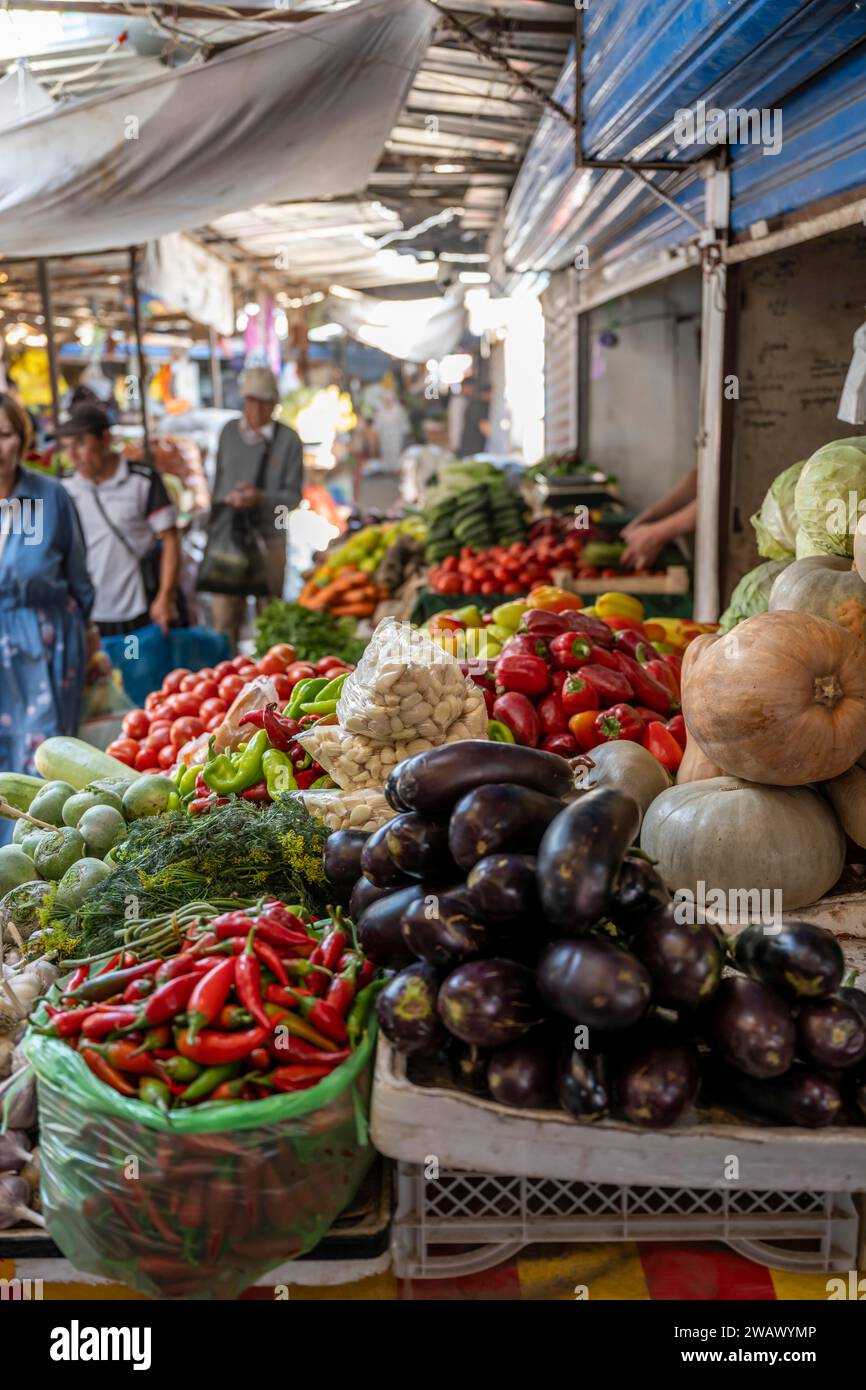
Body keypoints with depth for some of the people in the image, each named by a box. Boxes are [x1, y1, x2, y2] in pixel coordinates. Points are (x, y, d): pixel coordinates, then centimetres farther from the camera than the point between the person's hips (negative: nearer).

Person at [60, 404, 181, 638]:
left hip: (142, 614, -2)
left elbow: (170, 540, -3)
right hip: (89, 618, 2)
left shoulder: (143, 480, -3)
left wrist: (165, 598, -11)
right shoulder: (65, 489, 5)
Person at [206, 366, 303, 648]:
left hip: (269, 537, -2)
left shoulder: (288, 440, -3)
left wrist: (260, 498, -21)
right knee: (225, 613, -1)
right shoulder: (230, 431, 8)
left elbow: (293, 494, -5)